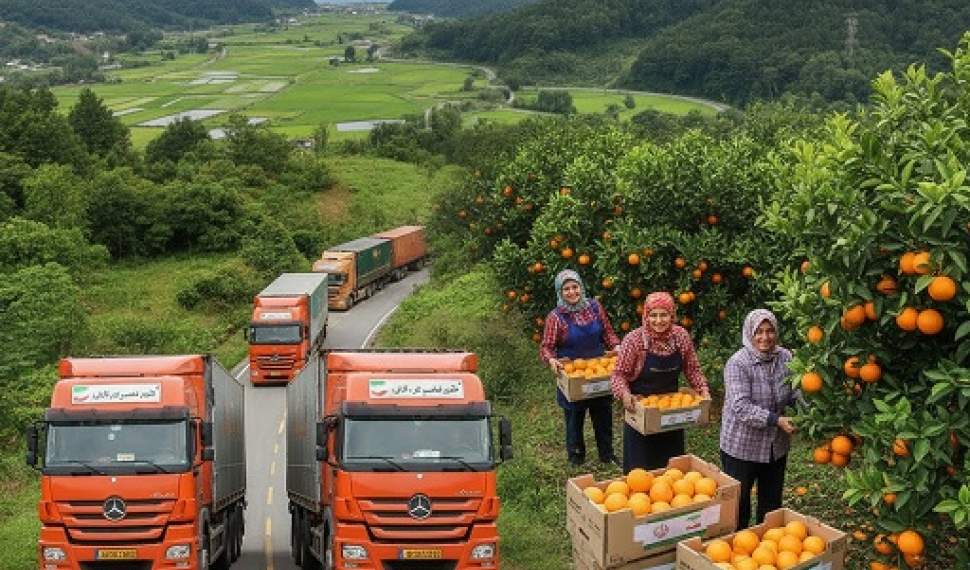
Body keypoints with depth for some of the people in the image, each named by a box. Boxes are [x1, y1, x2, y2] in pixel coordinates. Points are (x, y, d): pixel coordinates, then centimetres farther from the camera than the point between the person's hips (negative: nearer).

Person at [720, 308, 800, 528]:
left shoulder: (785, 357, -2)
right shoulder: (738, 364, -18)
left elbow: (794, 393, 7)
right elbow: (741, 407, -26)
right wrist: (775, 420, -32)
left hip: (777, 446, 5)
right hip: (742, 447, -5)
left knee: (772, 502, 18)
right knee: (739, 502, 8)